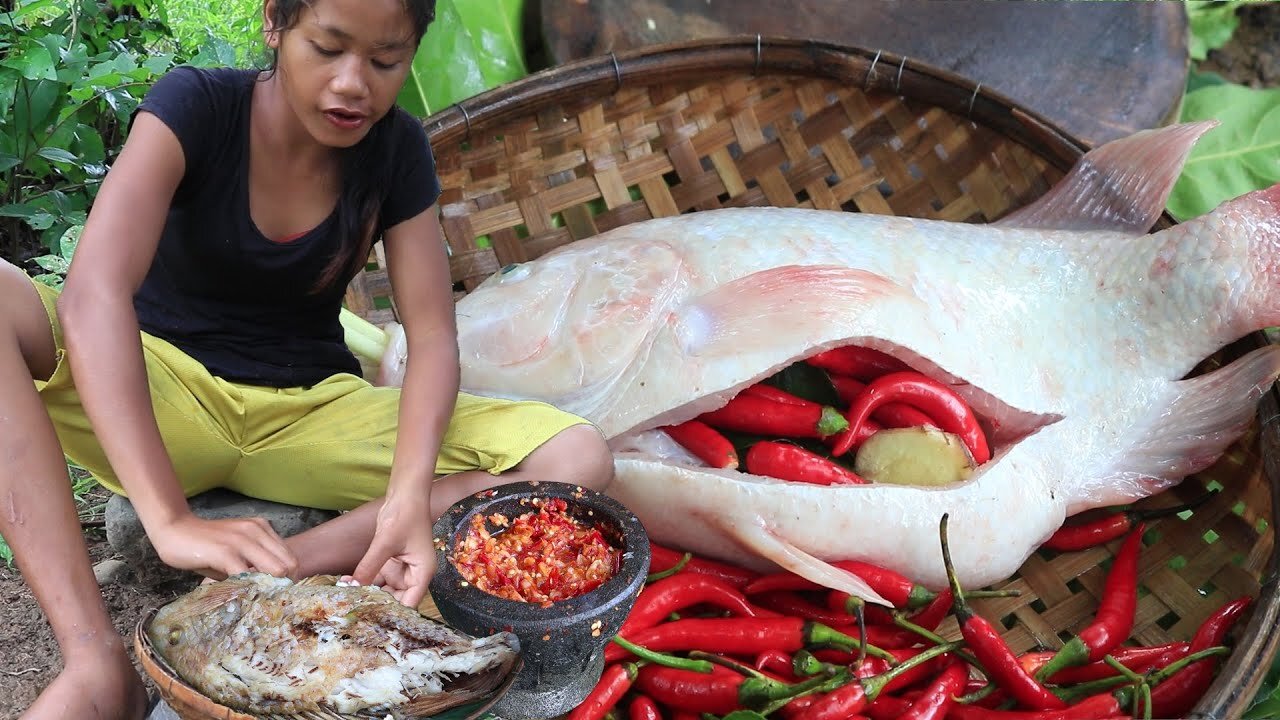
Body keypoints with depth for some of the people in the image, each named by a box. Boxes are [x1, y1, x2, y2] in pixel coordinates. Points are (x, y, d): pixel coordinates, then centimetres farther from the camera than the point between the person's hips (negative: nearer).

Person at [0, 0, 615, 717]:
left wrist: (410, 493, -31)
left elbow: (433, 339, -9)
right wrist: (170, 521, -42)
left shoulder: (399, 150, -4)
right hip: (161, 391, -2)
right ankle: (97, 660, -37)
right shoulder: (196, 105, -14)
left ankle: (268, 575, -26)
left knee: (578, 457, -19)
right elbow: (95, 293, -29)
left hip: (307, 413, 3)